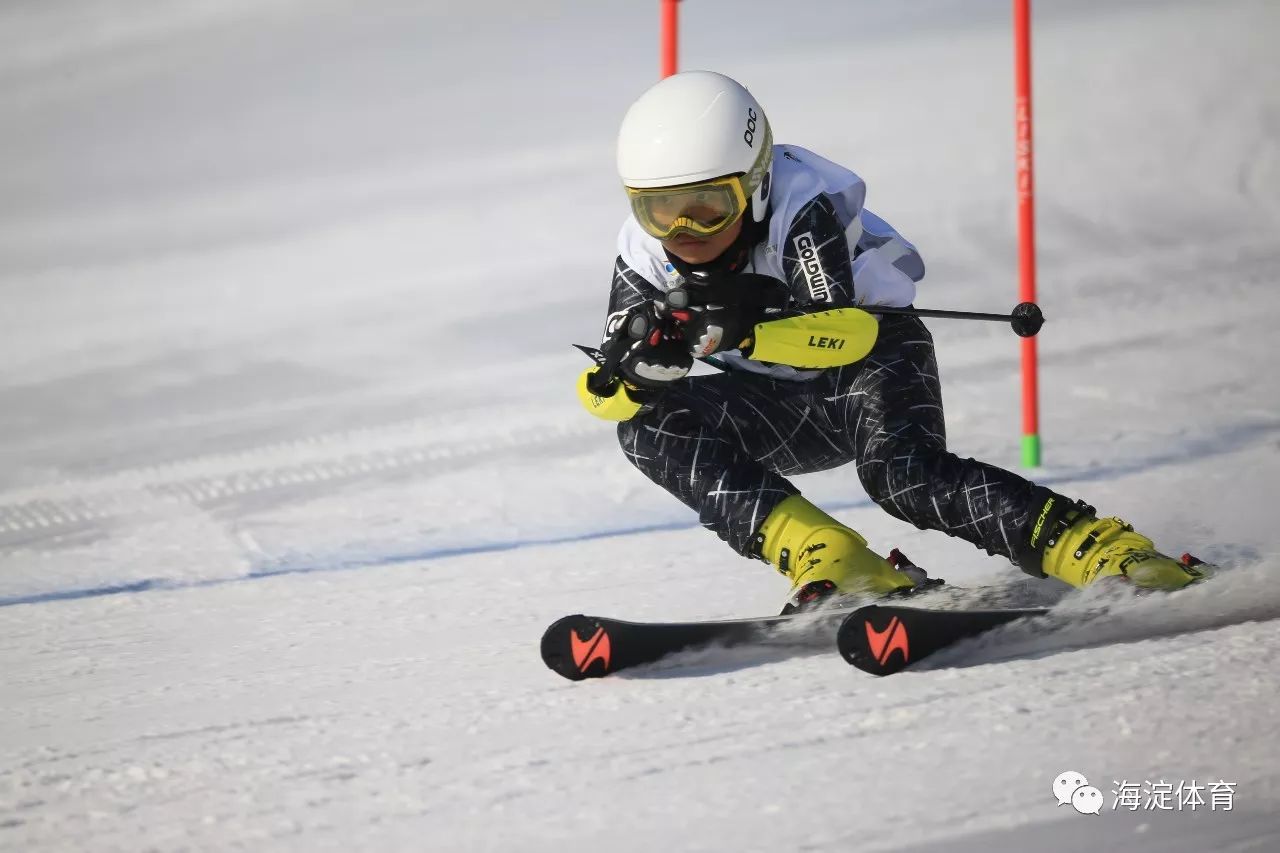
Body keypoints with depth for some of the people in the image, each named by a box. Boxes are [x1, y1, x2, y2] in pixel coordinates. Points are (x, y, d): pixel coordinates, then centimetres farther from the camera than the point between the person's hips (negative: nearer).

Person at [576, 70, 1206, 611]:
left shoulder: (800, 206, -27)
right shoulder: (645, 256, -14)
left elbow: (843, 332, -39)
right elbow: (604, 395, -17)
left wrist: (747, 331, -58)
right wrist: (639, 362, -41)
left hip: (877, 352, -6)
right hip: (790, 405, 6)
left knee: (902, 473, -35)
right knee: (648, 425, -19)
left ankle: (1104, 552, -39)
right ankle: (826, 560, -29)